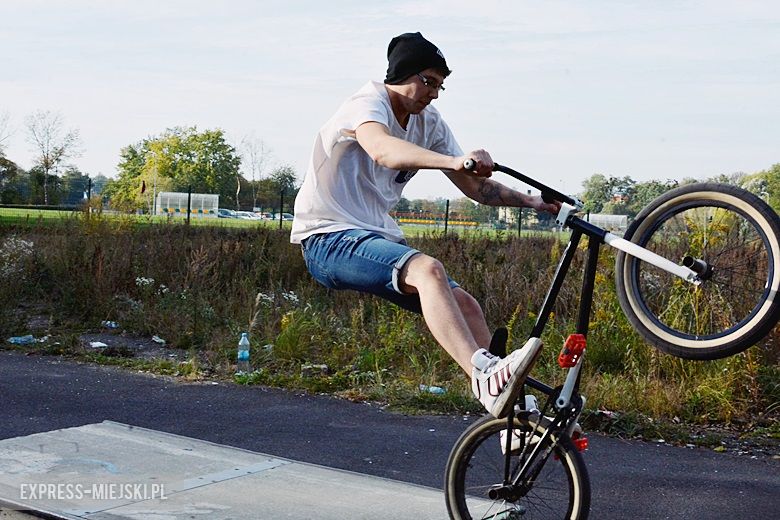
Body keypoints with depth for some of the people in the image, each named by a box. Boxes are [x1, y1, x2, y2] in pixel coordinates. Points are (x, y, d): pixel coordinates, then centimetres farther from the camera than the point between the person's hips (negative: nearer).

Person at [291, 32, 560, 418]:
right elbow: (383, 150, -38)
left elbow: (475, 187, 13)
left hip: (378, 239, 8)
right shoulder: (368, 103, -13)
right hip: (329, 239, -8)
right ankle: (485, 374, -46)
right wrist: (453, 161, -52)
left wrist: (530, 201, -1)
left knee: (464, 304, -9)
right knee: (428, 270, -33)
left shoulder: (429, 123, 11)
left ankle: (510, 410, -8)